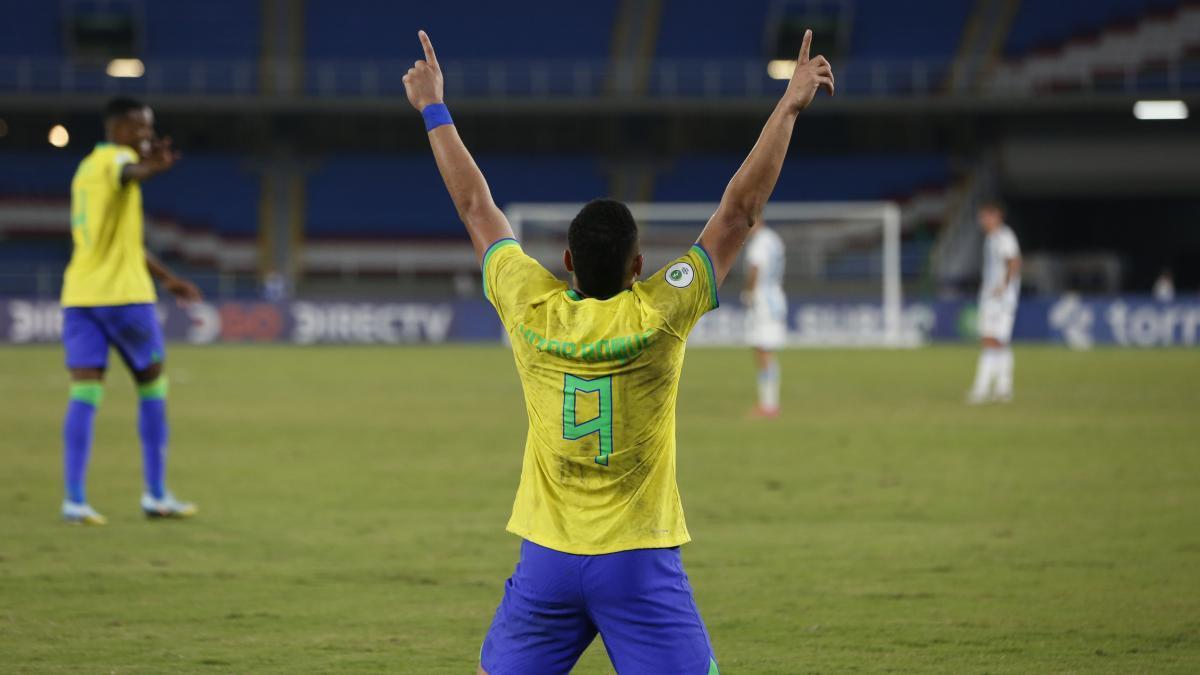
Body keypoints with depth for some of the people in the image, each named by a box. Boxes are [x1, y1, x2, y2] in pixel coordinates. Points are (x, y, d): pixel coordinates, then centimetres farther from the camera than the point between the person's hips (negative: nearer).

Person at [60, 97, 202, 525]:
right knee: (153, 387, 8)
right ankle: (155, 495, 12)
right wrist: (151, 168, -60)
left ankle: (74, 498, -13)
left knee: (83, 396, -1)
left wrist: (166, 278, 38)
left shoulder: (87, 169, 20)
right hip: (123, 295, -7)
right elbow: (129, 174, -36)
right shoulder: (116, 157, -7)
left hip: (78, 295, 7)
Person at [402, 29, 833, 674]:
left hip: (547, 558, 3)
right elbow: (740, 209, -7)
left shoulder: (533, 310, -3)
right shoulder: (657, 316, -10)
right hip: (639, 562, -3)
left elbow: (476, 207, 9)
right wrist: (789, 107, -2)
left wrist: (434, 109, 21)